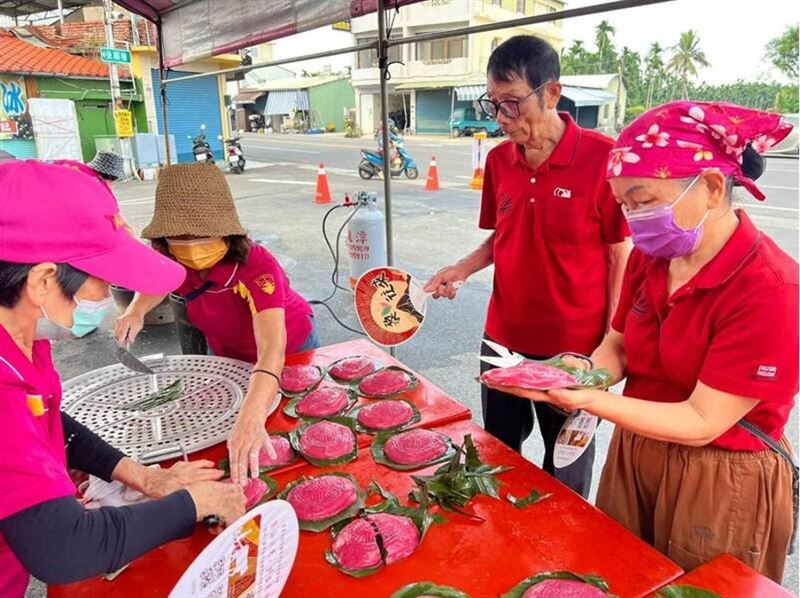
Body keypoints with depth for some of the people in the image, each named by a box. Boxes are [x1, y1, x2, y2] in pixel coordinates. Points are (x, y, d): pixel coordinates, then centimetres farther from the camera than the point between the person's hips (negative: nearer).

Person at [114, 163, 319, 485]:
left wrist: (251, 420, -71)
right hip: (226, 355, 5)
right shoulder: (175, 263, -23)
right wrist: (137, 310, -18)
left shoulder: (258, 266, -42)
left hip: (290, 353, -4)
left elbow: (272, 349, -56)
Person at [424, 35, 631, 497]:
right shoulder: (499, 160, 1)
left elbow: (621, 256, -10)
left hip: (574, 349, -5)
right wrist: (462, 269, -6)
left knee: (565, 476, 15)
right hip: (503, 339, 5)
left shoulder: (603, 157, -15)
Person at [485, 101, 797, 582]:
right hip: (635, 455, 6)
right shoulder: (650, 256, -3)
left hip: (722, 484, -6)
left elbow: (702, 422, -24)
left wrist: (587, 400, -32)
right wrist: (585, 371, -17)